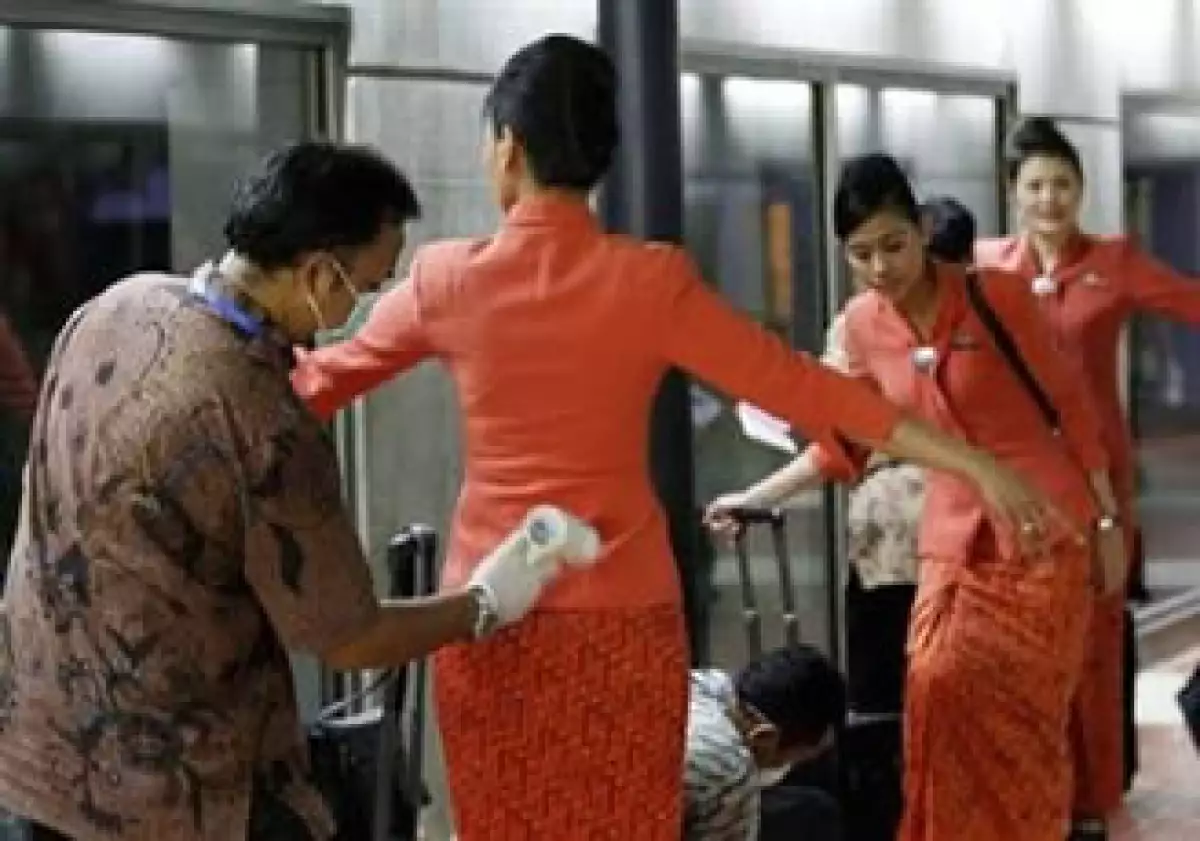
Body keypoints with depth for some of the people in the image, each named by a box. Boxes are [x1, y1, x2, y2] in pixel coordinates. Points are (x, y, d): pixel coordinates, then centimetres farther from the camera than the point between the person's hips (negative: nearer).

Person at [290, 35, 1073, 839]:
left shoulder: (447, 278, -3)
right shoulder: (652, 281, -8)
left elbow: (325, 376, 11)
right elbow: (803, 386, -9)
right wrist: (976, 466, -5)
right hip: (622, 615, -1)